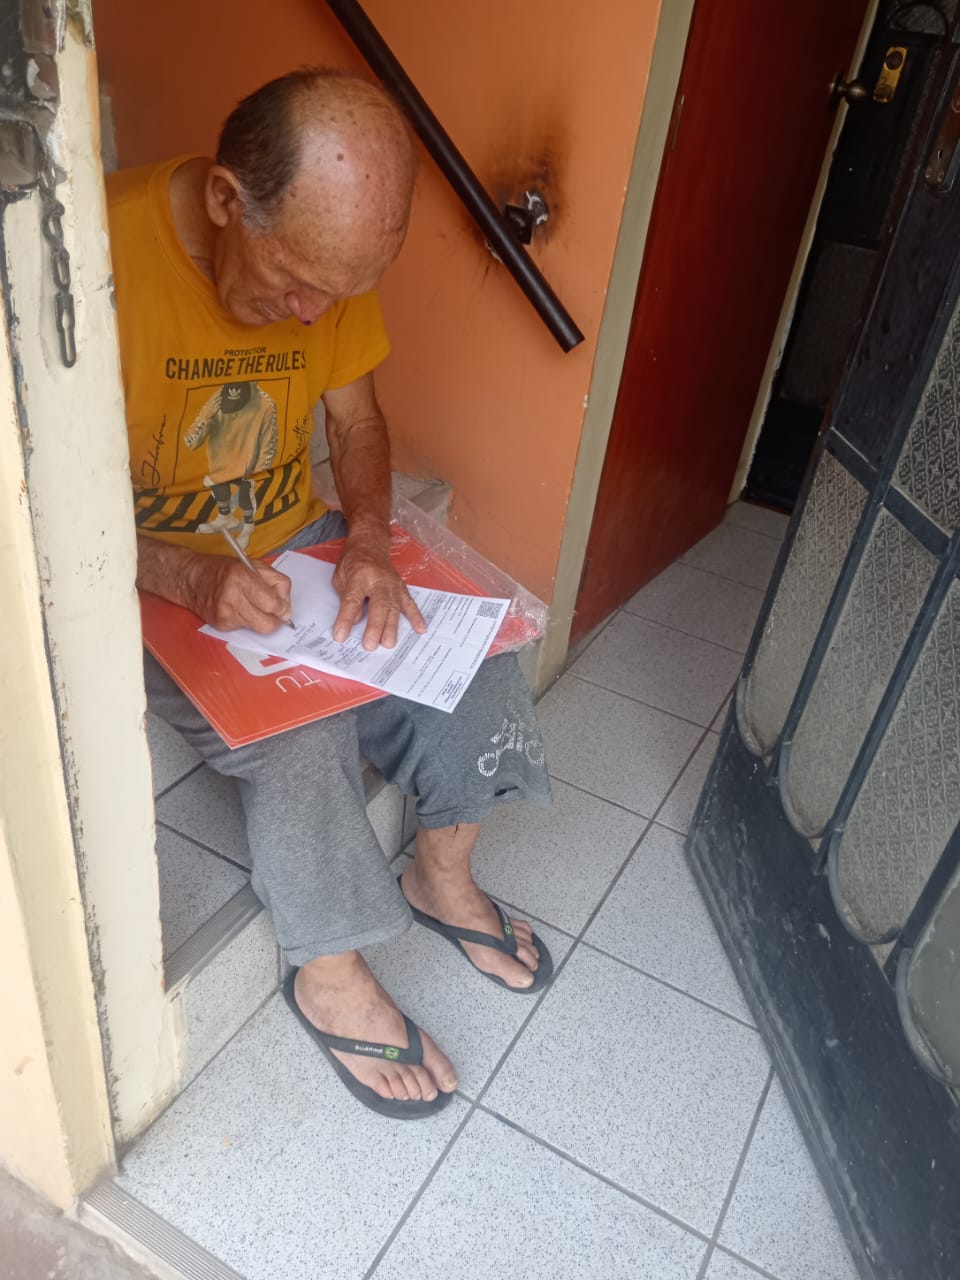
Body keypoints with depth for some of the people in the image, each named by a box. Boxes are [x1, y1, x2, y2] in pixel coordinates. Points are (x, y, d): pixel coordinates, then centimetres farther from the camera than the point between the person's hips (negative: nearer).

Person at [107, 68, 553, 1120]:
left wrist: (369, 540, -16)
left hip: (300, 543, 6)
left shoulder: (326, 253, -7)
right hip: (148, 579, -5)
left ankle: (440, 875, 14)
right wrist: (187, 577, -33)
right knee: (298, 734, -27)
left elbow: (355, 419, 3)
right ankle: (329, 976, 1)